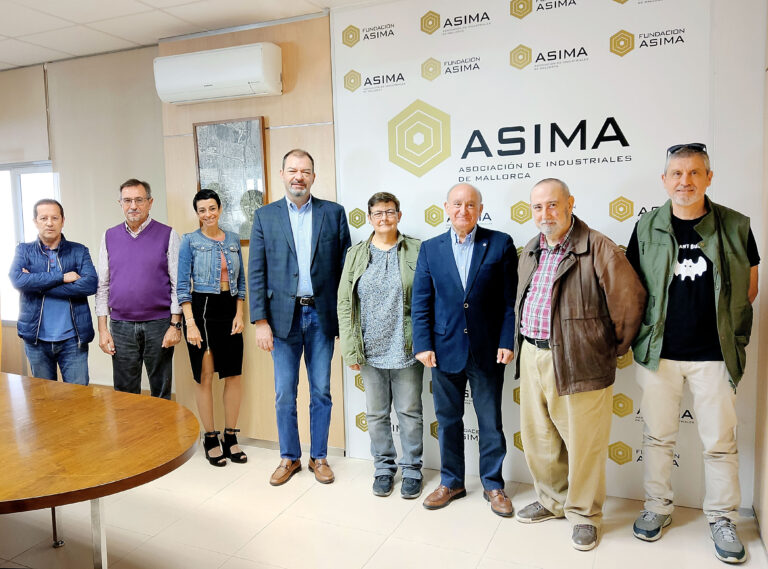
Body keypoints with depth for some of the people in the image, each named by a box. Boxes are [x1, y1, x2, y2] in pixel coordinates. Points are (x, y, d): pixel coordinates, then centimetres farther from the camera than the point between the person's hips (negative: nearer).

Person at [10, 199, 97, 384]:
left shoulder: (79, 251, 3)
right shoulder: (24, 250, 7)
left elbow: (90, 284, -14)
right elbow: (17, 279, -13)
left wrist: (37, 283, -13)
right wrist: (62, 277, -17)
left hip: (72, 339, -1)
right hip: (36, 339, 1)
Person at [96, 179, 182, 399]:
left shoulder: (168, 235, 0)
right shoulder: (109, 237, 9)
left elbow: (178, 284, -2)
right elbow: (102, 286, 10)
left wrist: (175, 325, -8)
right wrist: (103, 329, 4)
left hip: (158, 324, -2)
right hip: (121, 327, 3)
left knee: (161, 394, 7)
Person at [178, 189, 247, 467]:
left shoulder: (233, 239, 11)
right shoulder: (190, 240, 0)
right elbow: (182, 285, -4)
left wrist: (239, 314, 1)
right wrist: (190, 323, -13)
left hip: (229, 309, 4)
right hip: (201, 308, -3)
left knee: (234, 375, 3)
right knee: (205, 376, 2)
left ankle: (230, 437, 16)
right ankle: (210, 439, 15)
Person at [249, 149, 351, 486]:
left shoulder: (334, 213, 3)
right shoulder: (264, 216, 4)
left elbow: (345, 267, 2)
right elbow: (256, 272, 1)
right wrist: (260, 321, -6)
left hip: (321, 315, 0)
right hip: (283, 316, 0)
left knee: (321, 392, 9)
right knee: (284, 394, 9)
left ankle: (319, 457, 26)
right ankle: (289, 458, 27)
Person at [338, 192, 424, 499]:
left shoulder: (417, 251, -1)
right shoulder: (356, 254, 5)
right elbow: (344, 303, 4)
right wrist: (351, 349, -2)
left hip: (406, 350, -2)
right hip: (370, 351, 2)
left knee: (410, 412, 9)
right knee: (376, 413, 14)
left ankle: (412, 469, 27)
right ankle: (384, 467, 32)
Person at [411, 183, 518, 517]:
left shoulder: (500, 244, -2)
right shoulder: (430, 248, 4)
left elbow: (511, 299, -3)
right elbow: (420, 301, 2)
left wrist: (507, 342, -9)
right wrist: (423, 345, -4)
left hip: (488, 350, -1)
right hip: (445, 350, 2)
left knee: (491, 421, 11)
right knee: (448, 420, 14)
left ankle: (493, 484, 29)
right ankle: (451, 482, 32)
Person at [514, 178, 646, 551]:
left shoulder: (597, 248, -12)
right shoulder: (530, 251, 11)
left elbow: (630, 300, -11)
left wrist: (614, 348, -2)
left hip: (579, 363, -6)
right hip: (532, 357, 7)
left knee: (583, 443, 5)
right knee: (538, 436, 16)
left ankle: (584, 513, 26)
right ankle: (552, 500, 37)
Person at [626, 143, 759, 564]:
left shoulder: (735, 226, 0)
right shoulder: (647, 228, 1)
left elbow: (749, 285, 9)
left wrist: (729, 329, 4)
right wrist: (644, 331, 3)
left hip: (715, 354, 0)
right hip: (658, 351, 1)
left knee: (720, 442, 8)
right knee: (658, 436, 11)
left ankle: (722, 518, 26)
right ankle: (657, 507, 28)